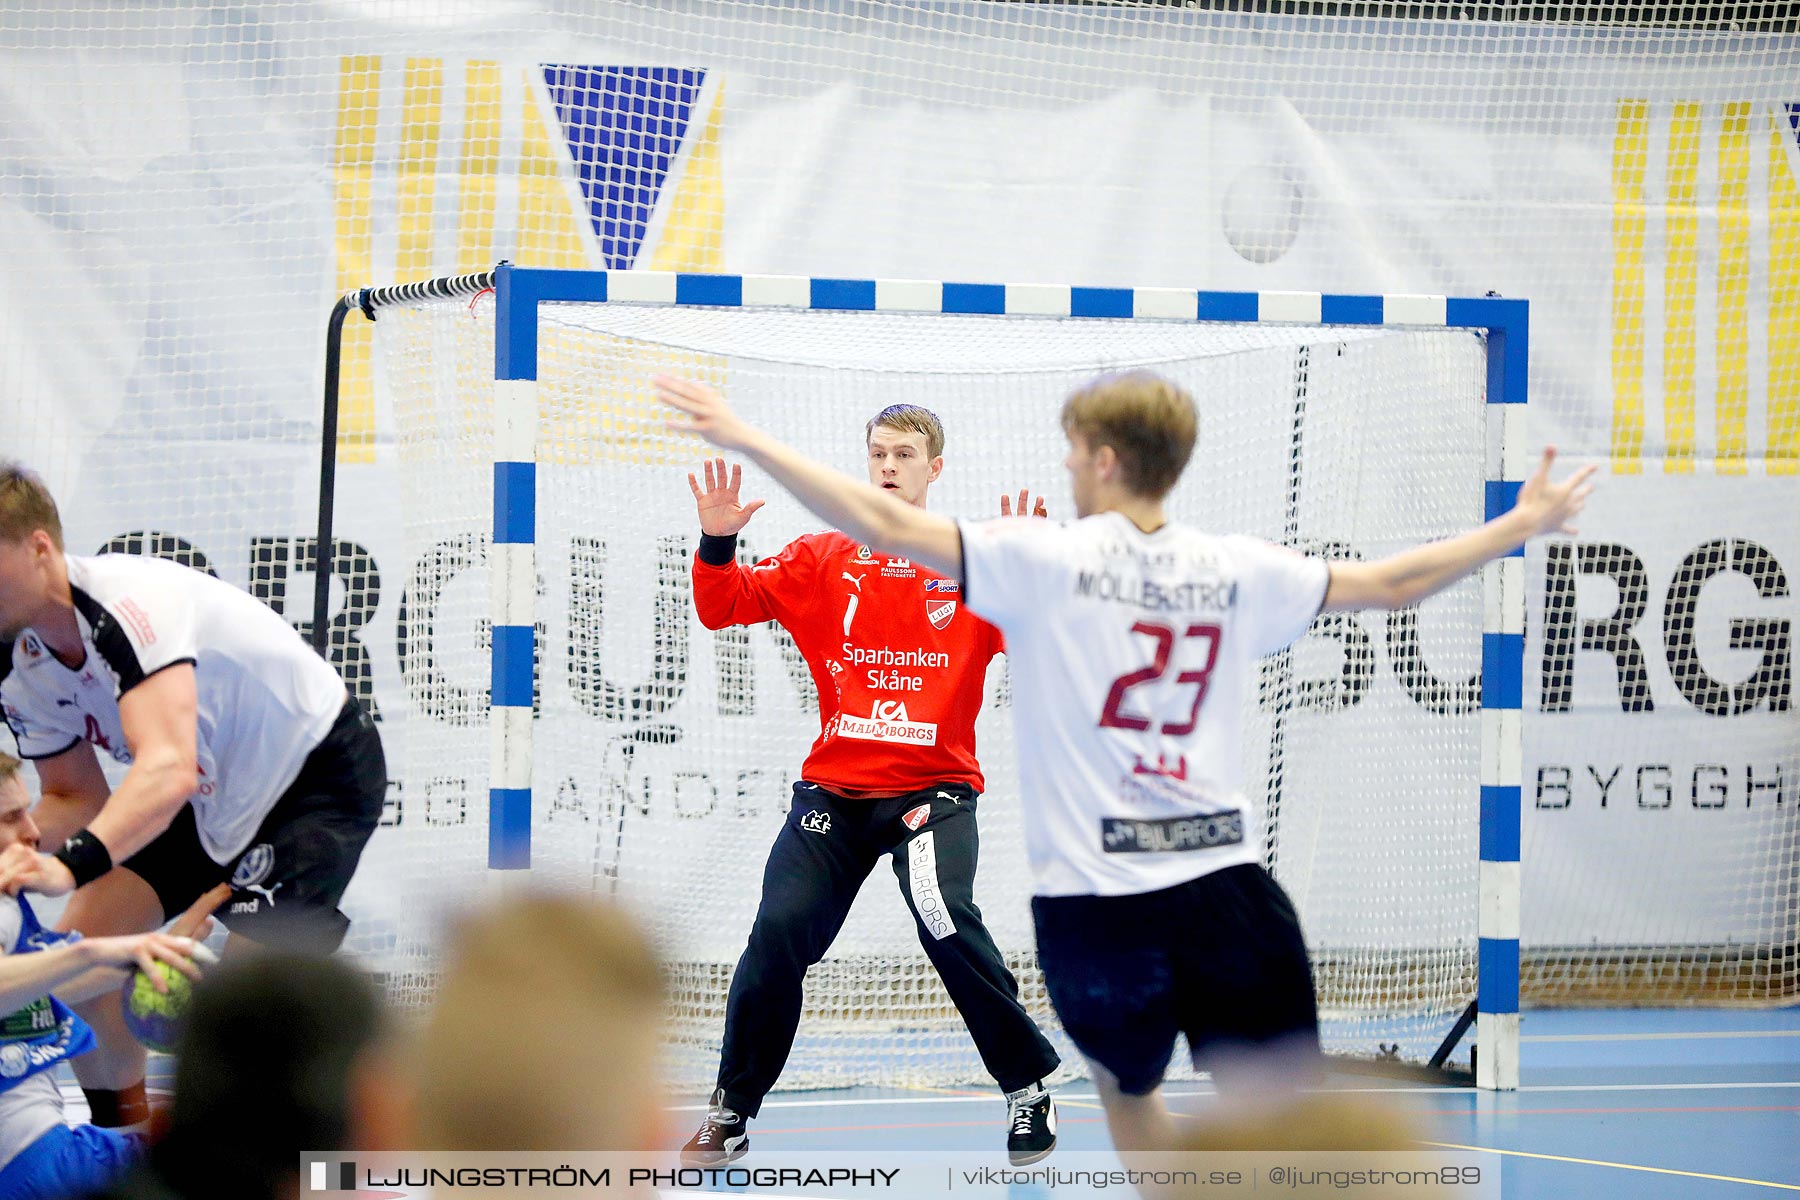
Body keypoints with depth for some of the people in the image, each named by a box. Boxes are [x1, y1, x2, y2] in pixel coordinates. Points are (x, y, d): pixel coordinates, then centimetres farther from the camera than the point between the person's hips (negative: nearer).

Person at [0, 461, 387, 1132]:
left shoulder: (125, 605, -36)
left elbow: (169, 769, -49)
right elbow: (75, 797, 3)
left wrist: (71, 864, -63)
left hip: (320, 770, -9)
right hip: (219, 793, 9)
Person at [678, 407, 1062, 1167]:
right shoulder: (824, 562, 8)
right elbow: (723, 608, 2)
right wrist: (716, 542, -16)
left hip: (934, 786, -2)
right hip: (834, 786, 2)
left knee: (948, 926, -22)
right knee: (779, 934, -7)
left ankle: (1026, 1089, -5)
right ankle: (730, 1113, 8)